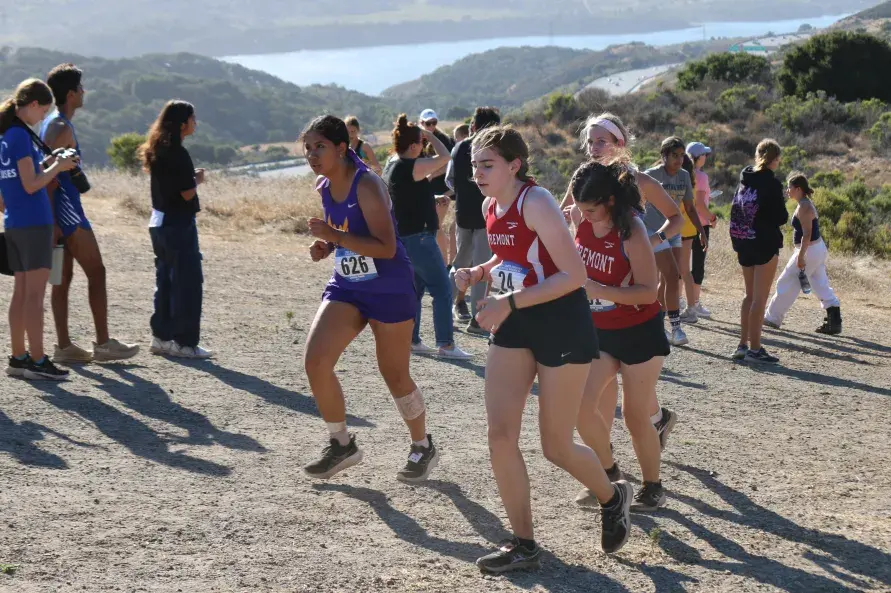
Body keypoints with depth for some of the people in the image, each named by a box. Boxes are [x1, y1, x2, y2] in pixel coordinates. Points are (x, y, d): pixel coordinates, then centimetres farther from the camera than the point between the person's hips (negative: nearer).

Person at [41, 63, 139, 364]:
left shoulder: (50, 124, 16)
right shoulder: (62, 128, -15)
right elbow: (49, 178, -21)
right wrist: (51, 221, -23)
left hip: (58, 212, 10)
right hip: (66, 211, -10)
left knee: (63, 277, 9)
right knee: (96, 272, -4)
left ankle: (64, 346, 10)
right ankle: (103, 344, -2)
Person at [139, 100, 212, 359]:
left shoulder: (157, 151, 9)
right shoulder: (178, 154, -18)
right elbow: (187, 193, -19)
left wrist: (191, 177, 9)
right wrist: (198, 179, -1)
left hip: (158, 223, 9)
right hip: (178, 225, -9)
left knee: (165, 280, 14)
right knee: (188, 283, -4)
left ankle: (161, 337, 18)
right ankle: (185, 342, -2)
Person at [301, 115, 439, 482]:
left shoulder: (367, 186, -21)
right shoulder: (323, 187, 3)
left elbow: (386, 247, -28)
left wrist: (334, 236, -32)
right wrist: (326, 246, 0)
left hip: (389, 290, -7)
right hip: (346, 286, 7)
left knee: (394, 375, 4)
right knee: (315, 361, -10)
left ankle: (423, 448, 28)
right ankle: (342, 445, 8)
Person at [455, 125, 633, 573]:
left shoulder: (535, 202, -20)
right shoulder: (491, 206, 4)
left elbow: (574, 275, -25)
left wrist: (509, 302, -27)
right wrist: (478, 273, 2)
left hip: (562, 328, -7)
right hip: (514, 327, 7)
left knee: (556, 447, 2)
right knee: (500, 435, -2)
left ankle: (613, 498, 33)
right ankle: (523, 544, 9)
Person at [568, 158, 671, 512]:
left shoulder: (631, 232, -24)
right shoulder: (579, 217, -7)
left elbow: (648, 291, -25)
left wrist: (597, 289, -32)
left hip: (639, 333, -5)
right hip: (598, 330, 5)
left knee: (635, 415, 2)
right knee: (581, 404, -5)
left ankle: (652, 488, 22)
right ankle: (609, 473, 17)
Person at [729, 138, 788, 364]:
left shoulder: (744, 180, 8)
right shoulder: (772, 183, -13)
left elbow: (735, 210, 12)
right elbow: (780, 217, -13)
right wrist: (783, 216, 7)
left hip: (744, 244, 7)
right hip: (765, 244, -7)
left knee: (750, 295, 17)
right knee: (760, 298, -3)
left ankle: (743, 345, 15)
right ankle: (754, 349, -3)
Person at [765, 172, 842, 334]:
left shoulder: (803, 207, -17)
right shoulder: (806, 204, 13)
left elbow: (807, 234, -23)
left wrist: (800, 256, -24)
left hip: (809, 250, -10)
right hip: (818, 249, 10)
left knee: (786, 285, 2)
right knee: (821, 286, 9)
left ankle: (773, 318, 11)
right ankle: (834, 321, 6)